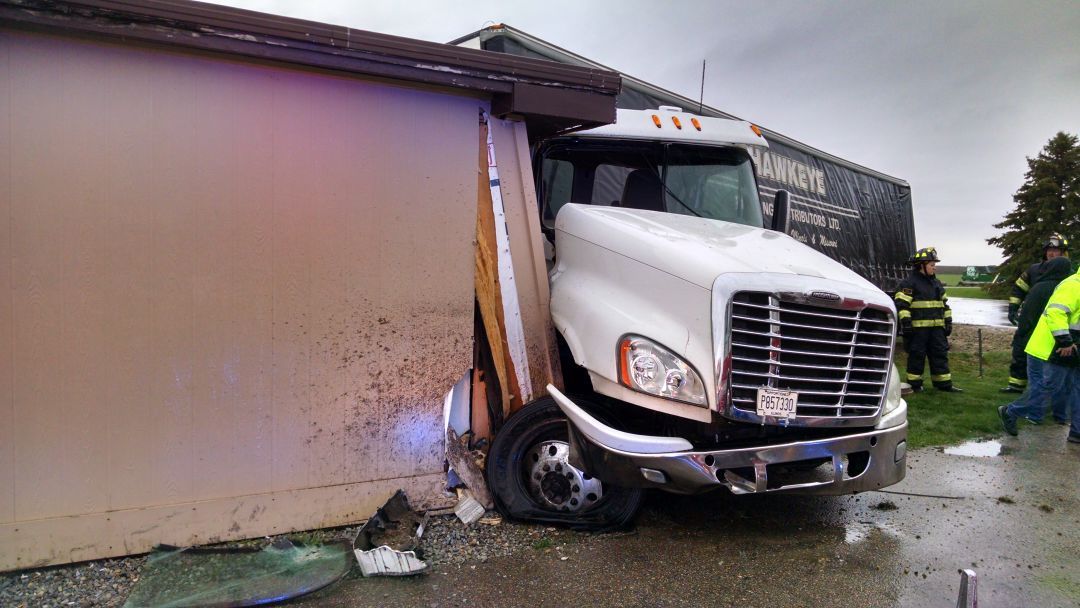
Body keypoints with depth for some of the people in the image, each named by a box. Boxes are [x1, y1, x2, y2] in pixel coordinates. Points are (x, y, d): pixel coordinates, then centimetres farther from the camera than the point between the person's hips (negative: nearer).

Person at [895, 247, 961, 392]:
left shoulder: (936, 283, 18)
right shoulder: (909, 283, -7)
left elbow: (944, 304, 24)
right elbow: (901, 304, -13)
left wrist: (948, 322, 19)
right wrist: (906, 322, -19)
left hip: (936, 327, 7)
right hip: (917, 328, -7)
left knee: (940, 354, 8)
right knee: (916, 356, -1)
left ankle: (944, 384, 15)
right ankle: (915, 384, 9)